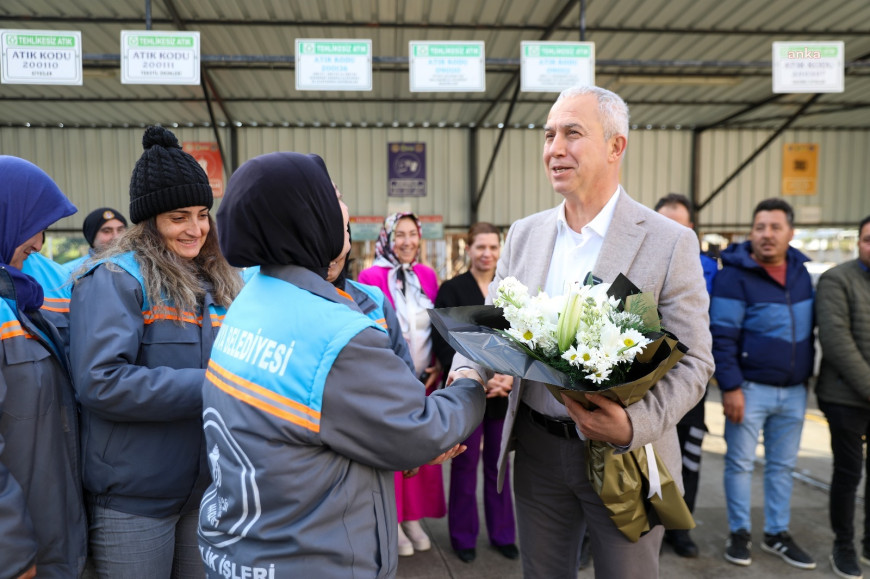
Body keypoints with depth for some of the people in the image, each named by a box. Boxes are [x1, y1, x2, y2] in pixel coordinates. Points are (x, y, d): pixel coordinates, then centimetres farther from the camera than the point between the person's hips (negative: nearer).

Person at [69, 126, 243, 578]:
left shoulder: (218, 283, 8)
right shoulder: (116, 281, -12)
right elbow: (100, 382, -22)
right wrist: (206, 386, -23)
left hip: (208, 489, 6)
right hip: (133, 501, -6)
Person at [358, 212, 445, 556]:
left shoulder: (427, 276, 7)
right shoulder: (371, 277, -8)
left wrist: (437, 367, 1)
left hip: (424, 381, 5)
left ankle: (413, 518, 27)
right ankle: (392, 522, 21)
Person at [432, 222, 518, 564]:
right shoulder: (451, 290, -3)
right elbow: (444, 344, -9)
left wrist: (510, 377, -12)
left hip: (505, 391, 3)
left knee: (499, 465, 12)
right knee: (465, 465, 8)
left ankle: (502, 533, 28)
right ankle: (463, 536, 25)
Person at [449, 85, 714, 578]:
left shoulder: (670, 241, -10)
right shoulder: (524, 234, 3)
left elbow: (694, 361, -10)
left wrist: (635, 425, -26)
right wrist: (465, 374, -13)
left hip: (625, 458, -3)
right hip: (538, 450, 4)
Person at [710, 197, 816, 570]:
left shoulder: (800, 271, 8)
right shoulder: (736, 275, -11)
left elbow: (807, 328, 17)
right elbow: (722, 336, -15)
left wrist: (806, 375, 15)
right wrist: (730, 387, -18)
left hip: (793, 391, 6)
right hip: (750, 388, -5)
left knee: (783, 465, 14)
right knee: (741, 463, 4)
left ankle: (777, 534, 27)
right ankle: (739, 533, 19)